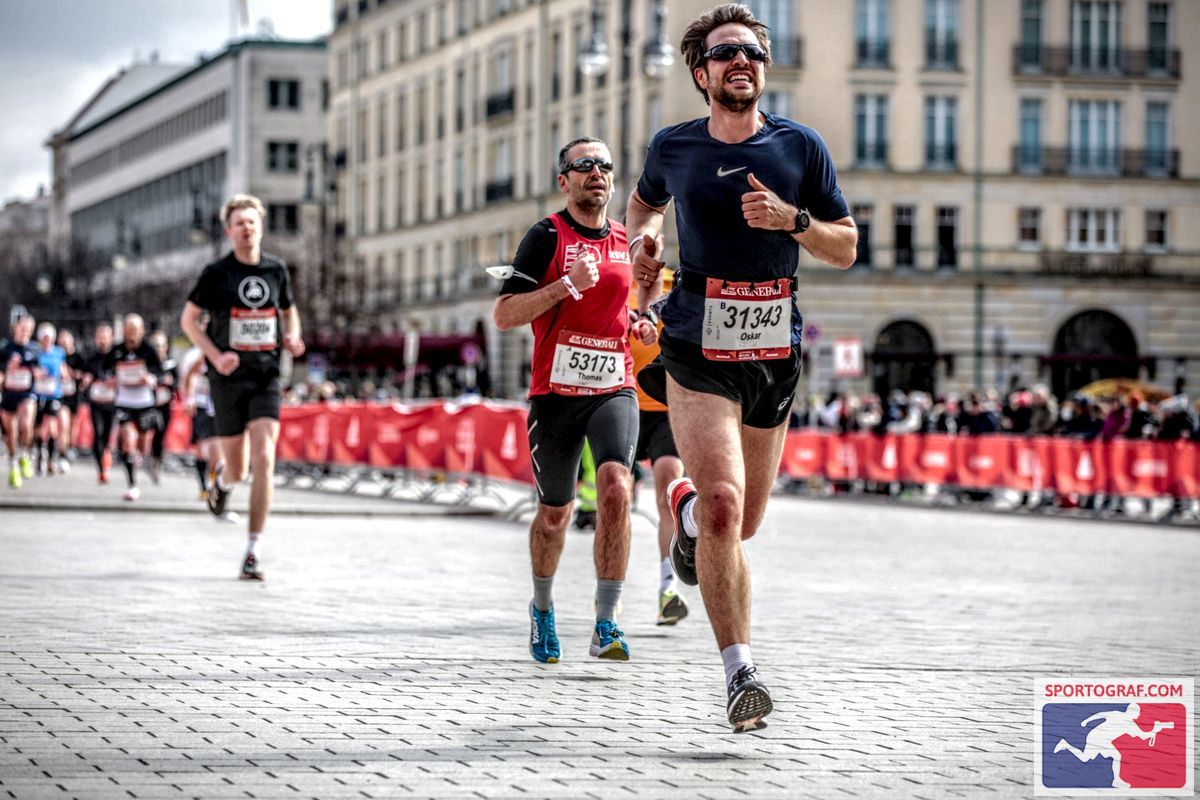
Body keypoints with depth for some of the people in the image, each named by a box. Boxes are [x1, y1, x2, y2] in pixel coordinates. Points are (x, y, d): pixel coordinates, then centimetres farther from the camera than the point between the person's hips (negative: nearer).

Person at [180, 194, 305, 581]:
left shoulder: (277, 270, 5)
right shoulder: (216, 273, -3)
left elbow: (289, 311, 22)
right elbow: (188, 319, 4)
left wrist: (292, 338, 0)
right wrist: (216, 356, -11)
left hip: (266, 378, 1)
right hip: (228, 379, -1)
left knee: (264, 460, -15)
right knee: (238, 469, 4)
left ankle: (252, 552, -9)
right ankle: (222, 481, 46)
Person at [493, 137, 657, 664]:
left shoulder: (626, 241, 12)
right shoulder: (548, 236, -4)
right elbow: (504, 315, -11)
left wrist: (641, 324, 10)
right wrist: (568, 285, -20)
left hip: (615, 388, 2)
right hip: (555, 393, -2)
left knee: (615, 488, -22)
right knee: (554, 514, 10)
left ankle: (605, 625, -19)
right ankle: (542, 607, 39)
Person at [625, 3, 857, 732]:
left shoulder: (801, 147, 2)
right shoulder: (674, 148, 3)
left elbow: (846, 248, 5)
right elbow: (646, 199, 25)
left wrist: (792, 219, -13)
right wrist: (643, 236, 3)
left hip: (776, 356, 2)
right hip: (698, 354, -2)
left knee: (741, 524, 13)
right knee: (724, 506, -21)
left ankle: (686, 508, 51)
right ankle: (742, 672, -17)